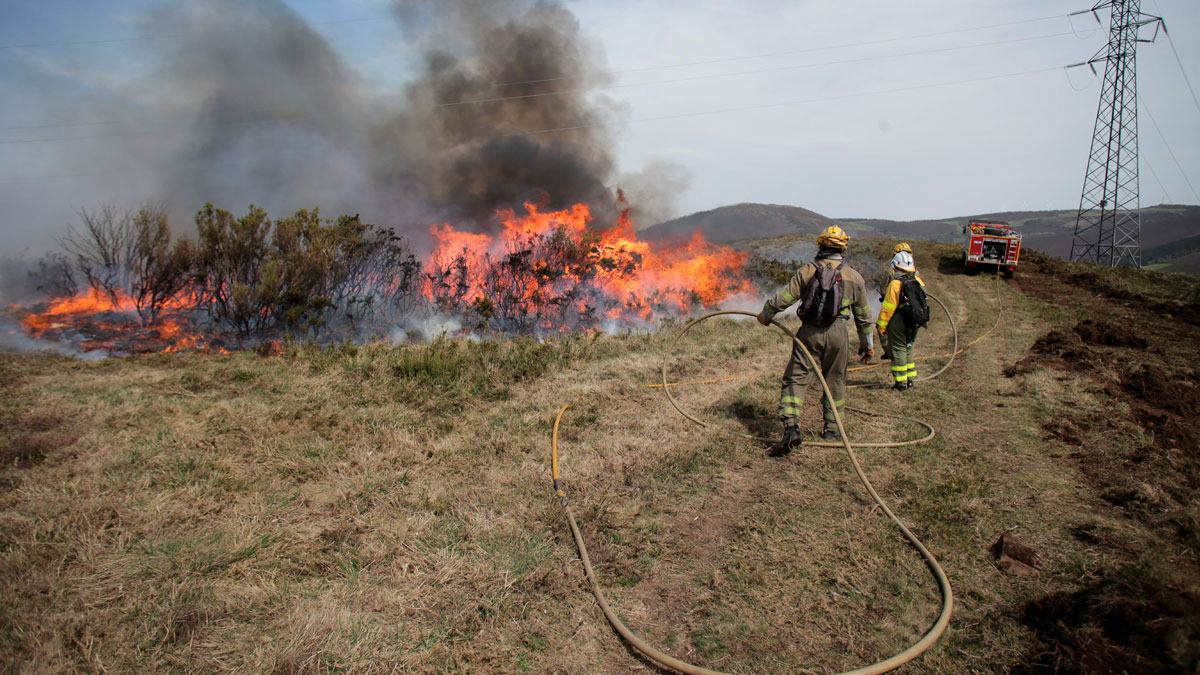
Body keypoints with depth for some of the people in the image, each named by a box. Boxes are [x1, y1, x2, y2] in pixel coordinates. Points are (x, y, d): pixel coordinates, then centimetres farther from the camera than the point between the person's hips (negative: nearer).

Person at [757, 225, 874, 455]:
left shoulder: (807, 271, 0)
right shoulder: (855, 278, 7)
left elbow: (784, 298, -1)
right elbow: (864, 316, 14)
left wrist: (765, 315, 16)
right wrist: (867, 343, 25)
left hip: (810, 332, -2)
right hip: (838, 333, 2)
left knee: (795, 379, -1)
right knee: (834, 382, 15)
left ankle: (791, 427, -16)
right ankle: (832, 428, 25)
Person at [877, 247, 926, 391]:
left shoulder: (895, 284, -20)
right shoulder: (918, 281, 0)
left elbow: (887, 308, -17)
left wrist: (881, 325, -9)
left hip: (898, 323, -7)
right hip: (914, 323, 7)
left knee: (898, 350, 3)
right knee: (908, 349, 20)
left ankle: (901, 383, 6)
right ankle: (911, 379, 26)